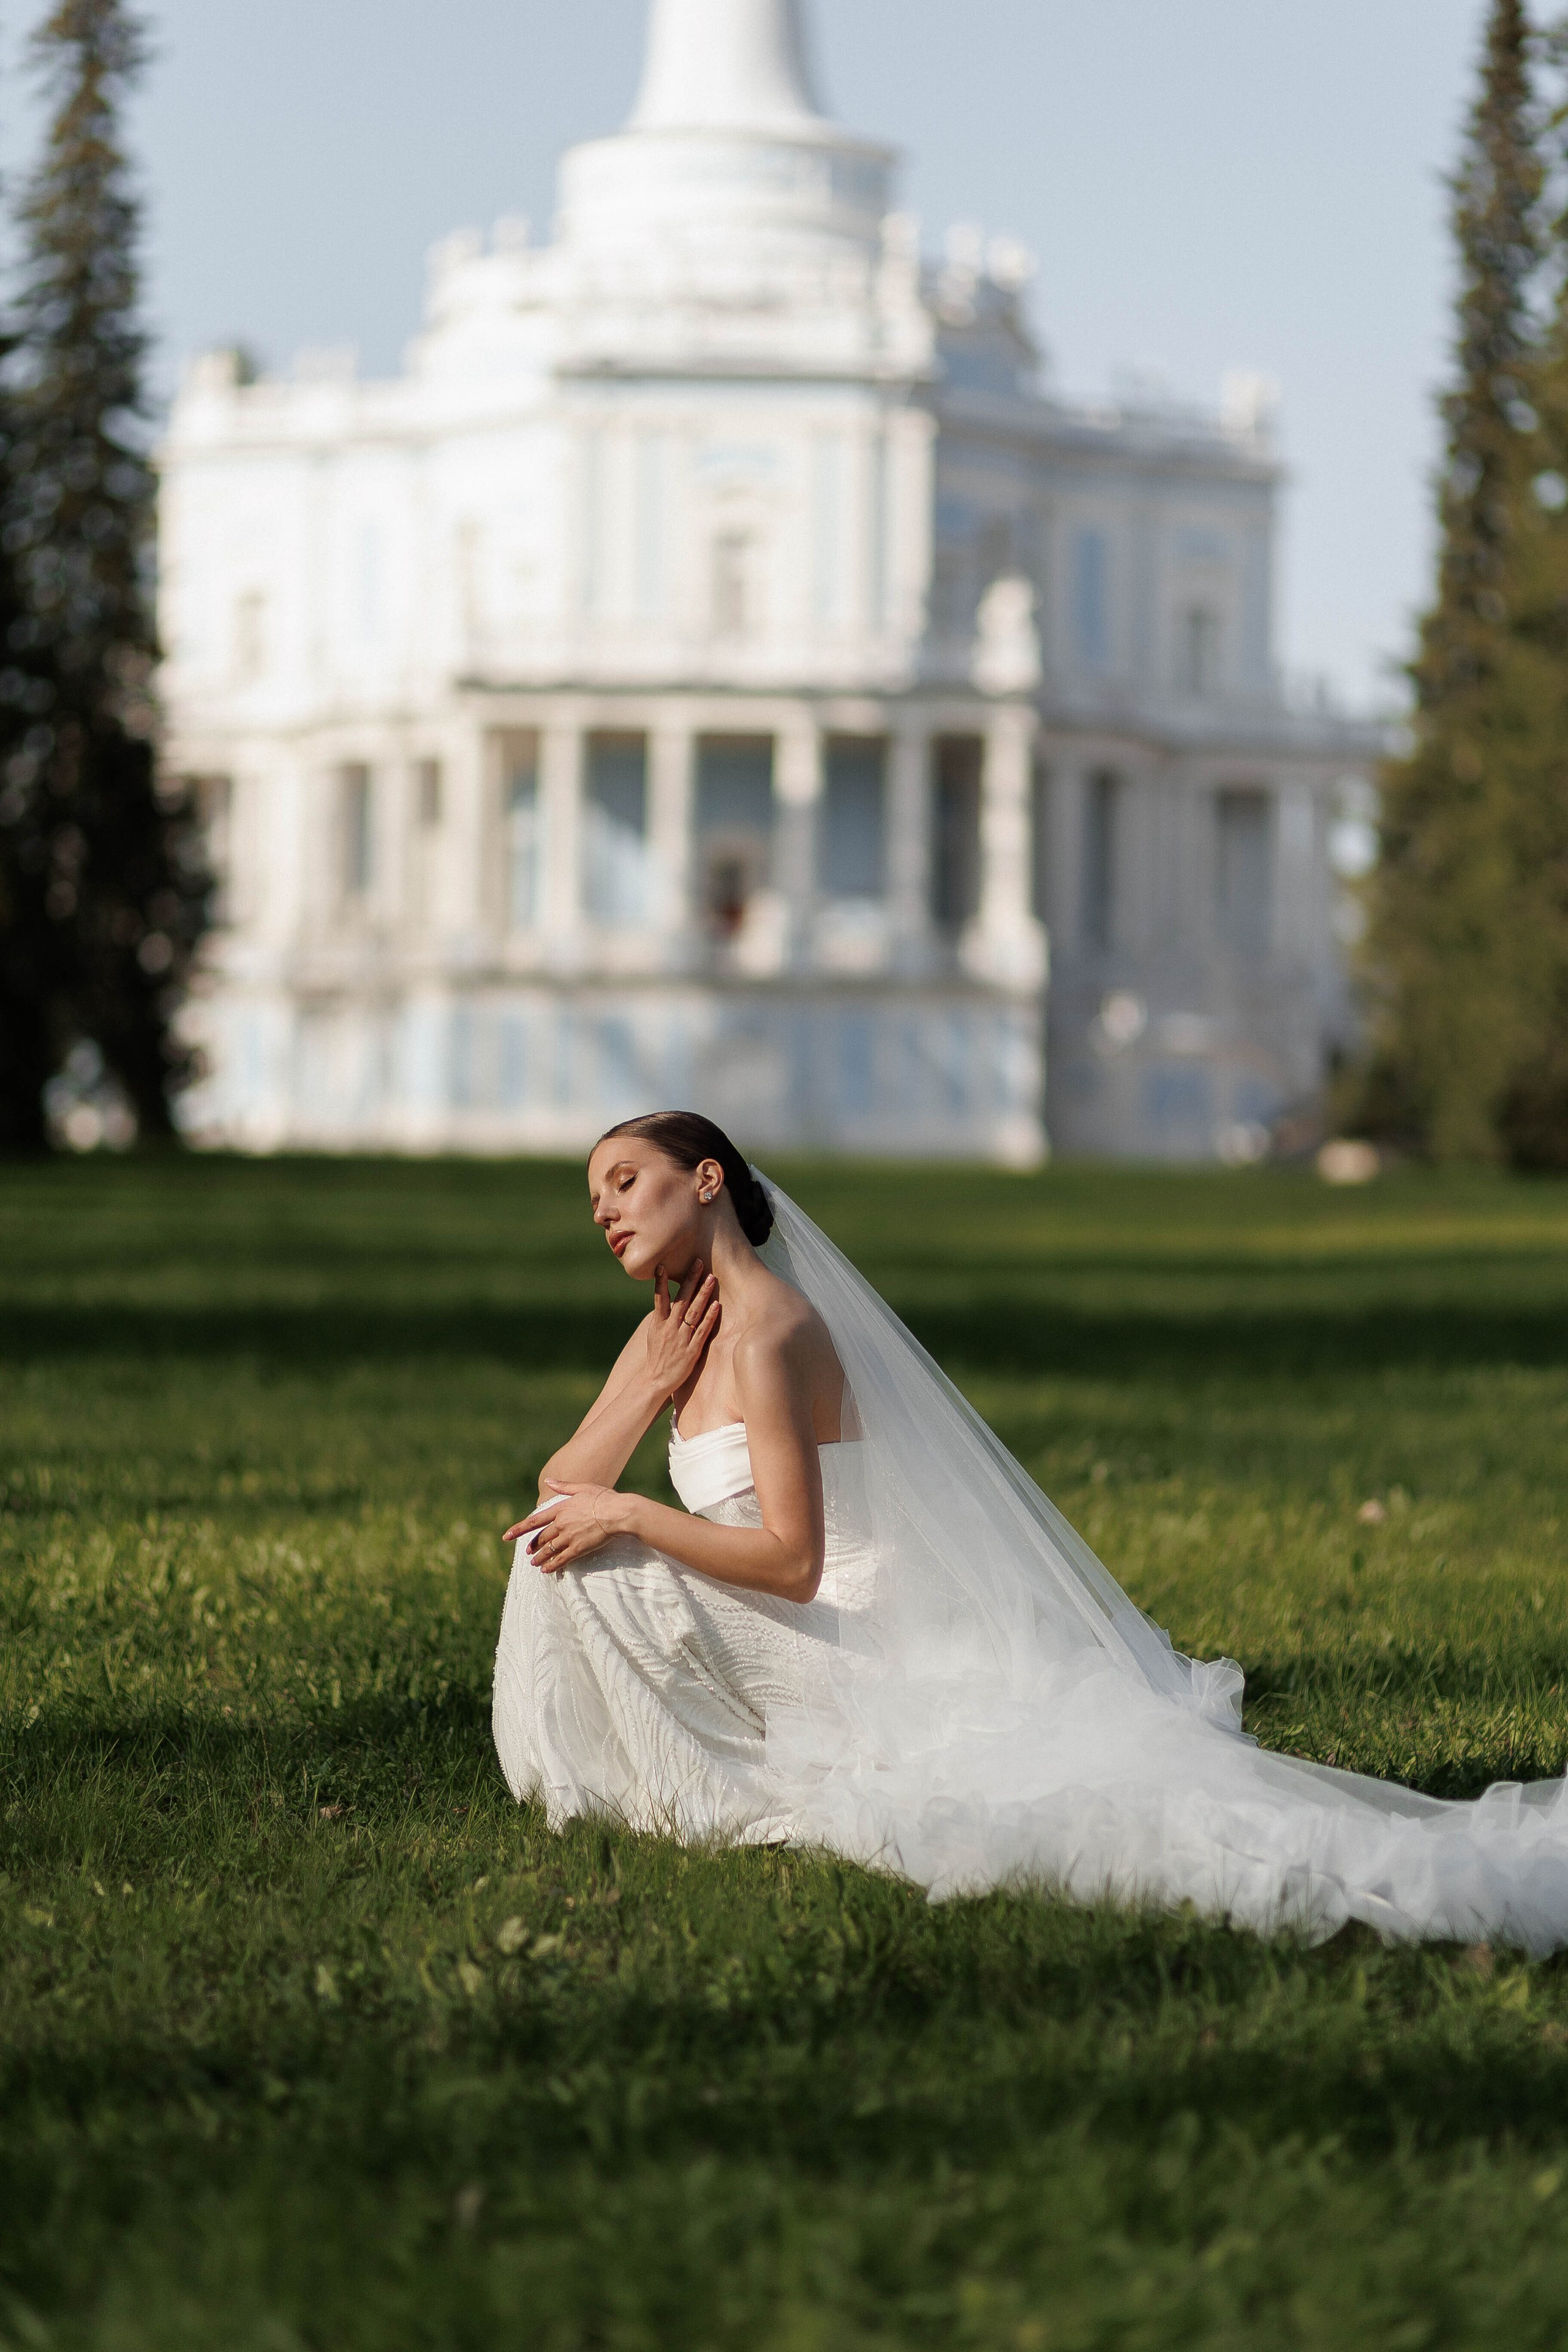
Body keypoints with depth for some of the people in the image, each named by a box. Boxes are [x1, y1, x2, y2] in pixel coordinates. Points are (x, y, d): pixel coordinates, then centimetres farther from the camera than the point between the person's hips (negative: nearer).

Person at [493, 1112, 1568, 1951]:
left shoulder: (772, 1332, -16)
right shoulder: (669, 1334, 13)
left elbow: (790, 1561, -22)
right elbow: (562, 1488, 11)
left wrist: (626, 1515, -18)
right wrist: (654, 1388, -2)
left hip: (846, 1647, -8)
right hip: (763, 1655, 8)